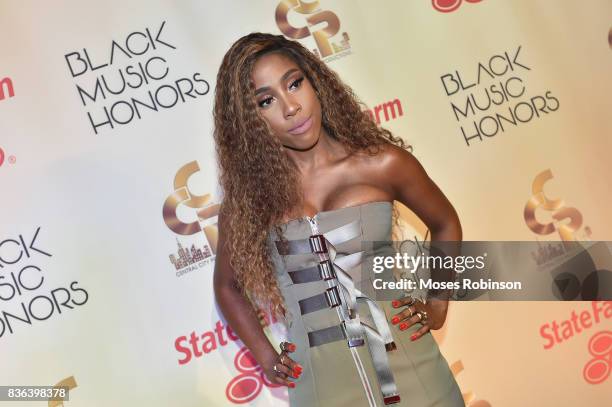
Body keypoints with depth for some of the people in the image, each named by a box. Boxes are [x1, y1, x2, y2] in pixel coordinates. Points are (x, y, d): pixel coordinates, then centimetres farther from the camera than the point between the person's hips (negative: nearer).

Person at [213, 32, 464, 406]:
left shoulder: (382, 164, -8)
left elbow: (446, 225, 11)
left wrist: (437, 307, 4)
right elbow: (227, 285, 12)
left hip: (405, 360, 0)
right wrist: (264, 355, 3)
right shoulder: (248, 197, -5)